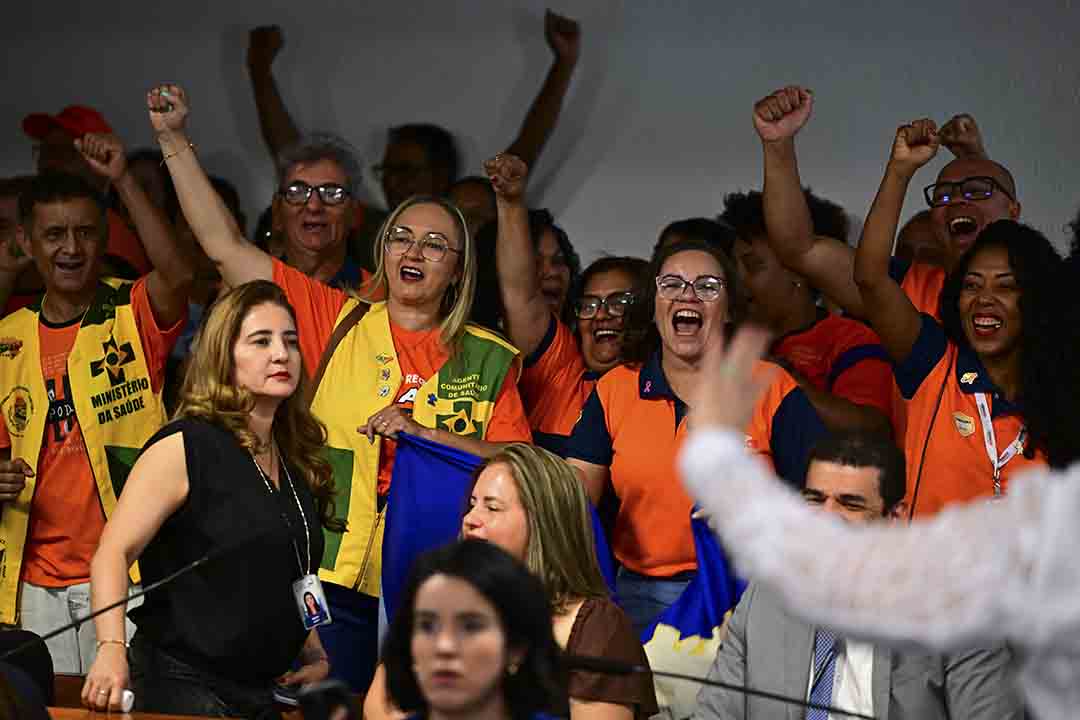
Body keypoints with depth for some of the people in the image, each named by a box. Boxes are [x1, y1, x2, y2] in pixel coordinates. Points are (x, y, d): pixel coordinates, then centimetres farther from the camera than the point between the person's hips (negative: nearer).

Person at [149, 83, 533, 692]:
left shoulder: (489, 360, 8)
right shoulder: (337, 322, 7)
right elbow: (226, 246, 5)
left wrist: (424, 432, -9)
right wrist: (175, 139, 2)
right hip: (333, 579, 0)